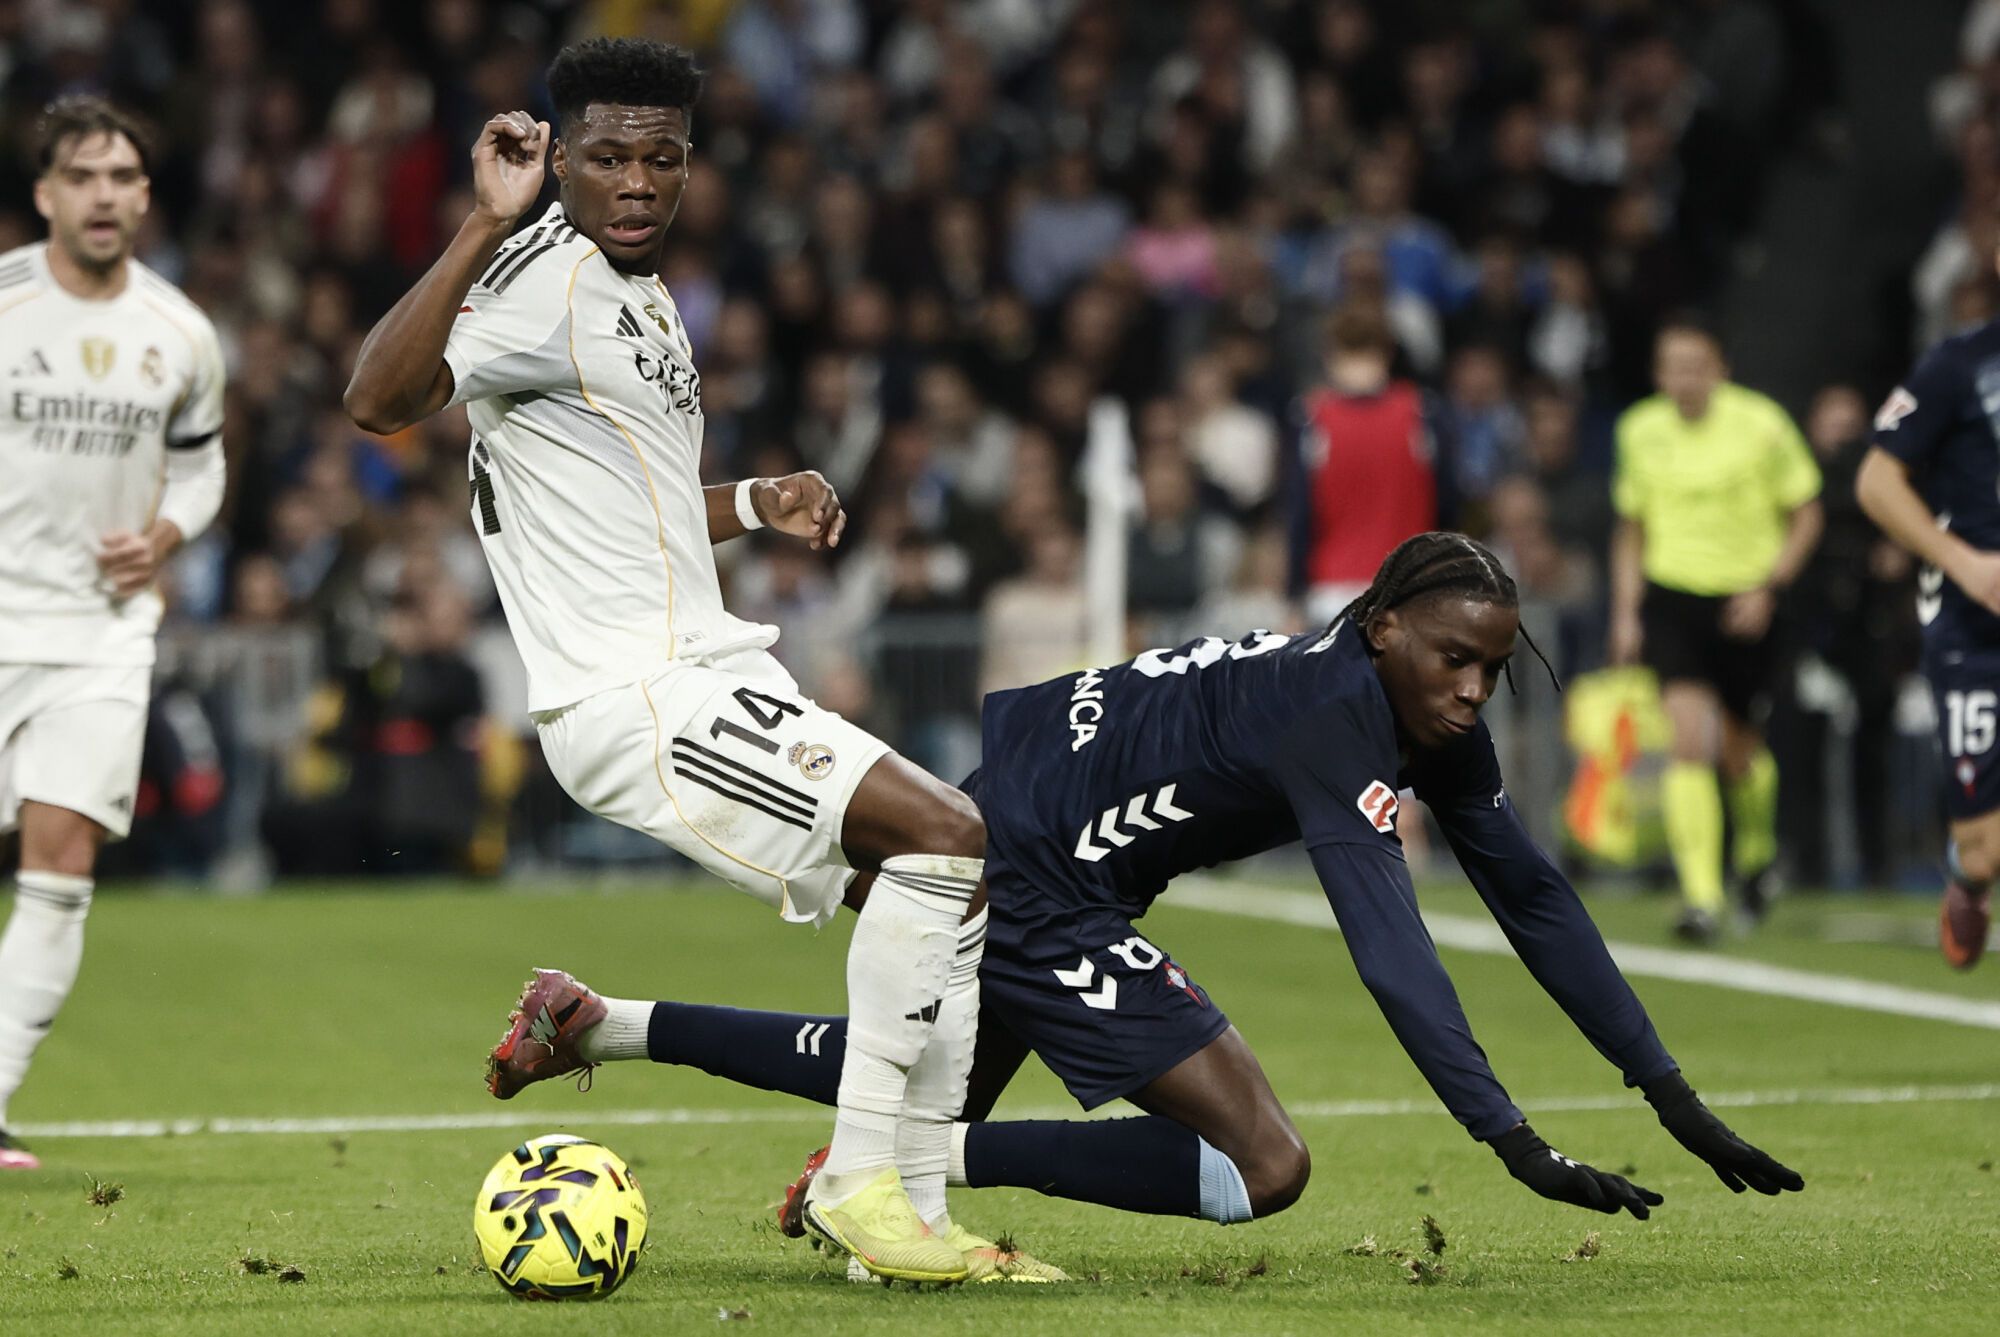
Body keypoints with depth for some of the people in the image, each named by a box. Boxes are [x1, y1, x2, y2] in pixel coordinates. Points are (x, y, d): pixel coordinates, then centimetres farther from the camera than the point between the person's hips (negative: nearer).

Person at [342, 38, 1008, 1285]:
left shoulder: (645, 297, 19)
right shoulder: (546, 283, -11)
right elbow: (380, 398, -29)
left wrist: (754, 506, 19)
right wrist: (487, 224, -31)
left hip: (708, 679, 10)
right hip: (632, 700, -10)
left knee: (953, 900, 7)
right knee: (948, 834, -21)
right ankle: (863, 1180, -11)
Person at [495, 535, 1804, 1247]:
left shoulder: (1436, 724, -2)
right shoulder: (1335, 712, -29)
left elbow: (1534, 896, 1)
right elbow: (1390, 947, -38)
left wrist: (1675, 1099, -2)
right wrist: (1516, 1144, -43)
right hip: (1023, 870, -10)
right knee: (1260, 1166, -14)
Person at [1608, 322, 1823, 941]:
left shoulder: (1762, 424, -8)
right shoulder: (1640, 431, 2)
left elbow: (1806, 516, 0)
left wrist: (1768, 587, -12)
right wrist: (1625, 612, 7)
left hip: (1747, 604, -1)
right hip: (1671, 595, 1)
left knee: (1737, 747, 9)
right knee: (1690, 739, -17)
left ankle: (1757, 852, 43)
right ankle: (1701, 897, -20)